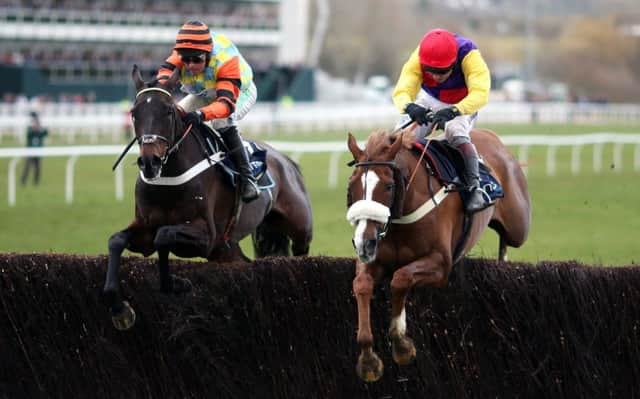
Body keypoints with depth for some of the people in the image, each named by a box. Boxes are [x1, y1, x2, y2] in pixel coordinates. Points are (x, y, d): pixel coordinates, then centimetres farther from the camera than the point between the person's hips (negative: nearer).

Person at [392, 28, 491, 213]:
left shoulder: (470, 57, -35)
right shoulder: (416, 60, -29)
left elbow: (480, 94, -47)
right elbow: (401, 91, -37)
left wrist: (453, 111, -64)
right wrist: (409, 107, -62)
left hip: (463, 106, -3)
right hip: (429, 102, 3)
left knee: (456, 133, -34)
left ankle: (475, 188, -33)